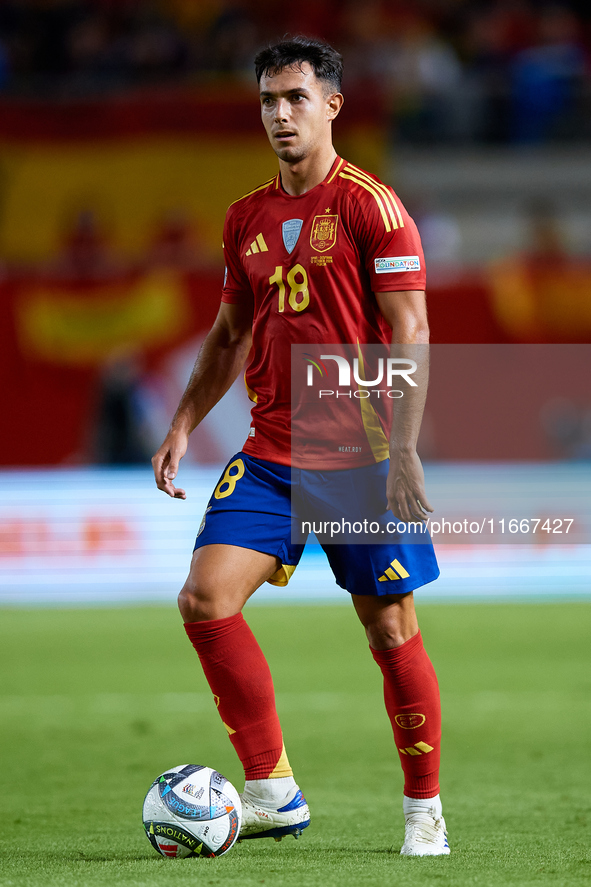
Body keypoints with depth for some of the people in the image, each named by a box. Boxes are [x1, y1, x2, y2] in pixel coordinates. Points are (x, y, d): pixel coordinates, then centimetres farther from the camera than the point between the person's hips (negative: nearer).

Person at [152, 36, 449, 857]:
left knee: (391, 631, 0)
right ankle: (272, 793, -2)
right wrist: (183, 425, 13)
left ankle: (425, 812, 16)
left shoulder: (371, 205, -7)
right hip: (269, 453, 5)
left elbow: (411, 335, -11)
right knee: (205, 597, -11)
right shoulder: (246, 218, 11)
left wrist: (401, 453, -18)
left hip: (360, 460, -5)